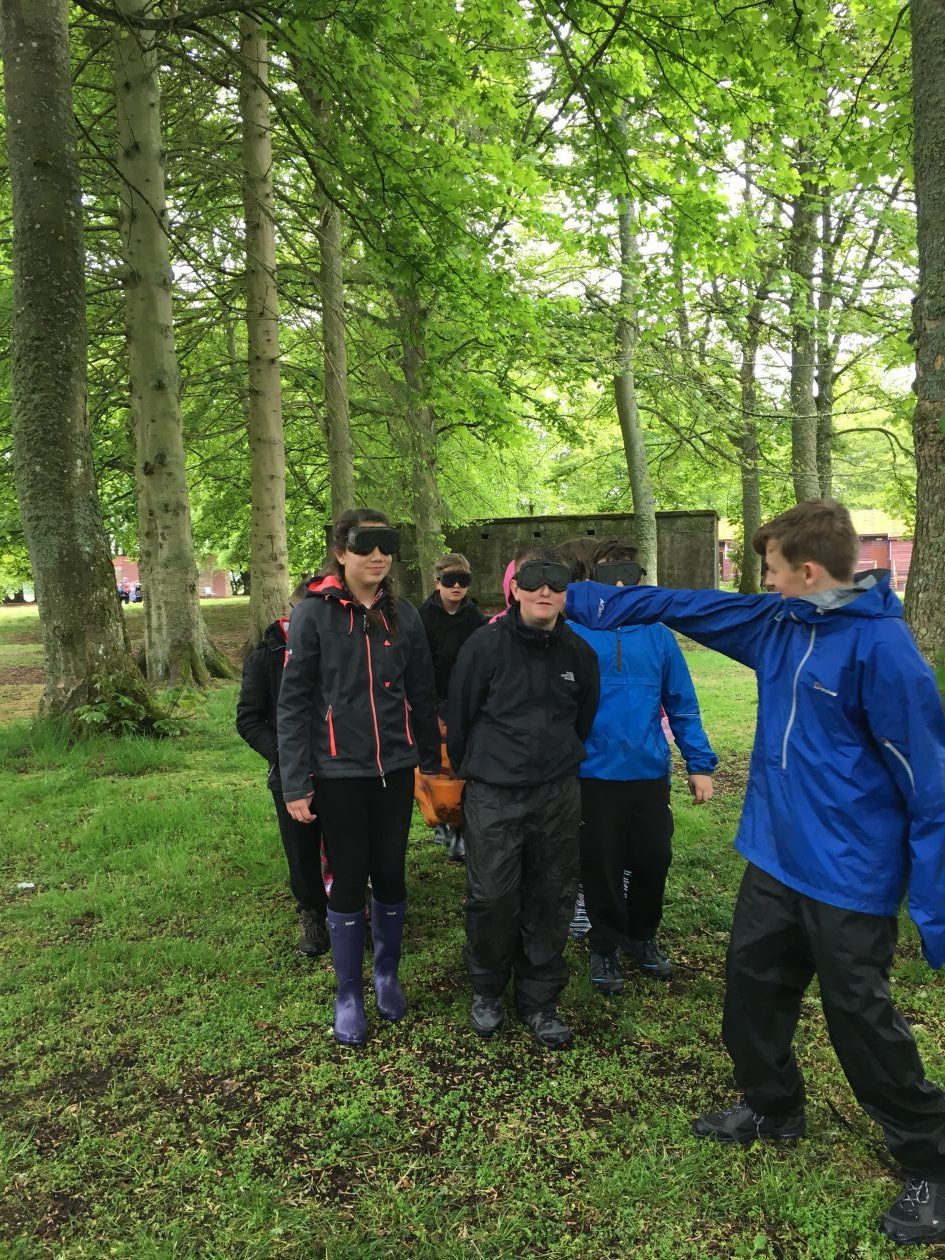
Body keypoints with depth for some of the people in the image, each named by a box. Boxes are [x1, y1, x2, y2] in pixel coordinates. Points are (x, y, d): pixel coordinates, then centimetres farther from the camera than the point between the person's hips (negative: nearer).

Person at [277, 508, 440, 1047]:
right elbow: (293, 702, -8)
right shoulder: (314, 613, -8)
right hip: (339, 772, -3)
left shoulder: (403, 614, 3)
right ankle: (349, 995, 23)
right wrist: (296, 783, -10)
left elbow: (423, 695, 9)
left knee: (390, 875, 12)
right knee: (348, 881, 6)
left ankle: (388, 975, 33)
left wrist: (431, 761, 10)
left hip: (396, 769, 3)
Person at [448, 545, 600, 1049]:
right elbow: (458, 716, 0)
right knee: (492, 899, 1)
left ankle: (539, 999, 28)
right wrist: (471, 771, 9)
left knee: (551, 901, 10)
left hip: (558, 796, 4)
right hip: (493, 797, -3)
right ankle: (487, 989, 27)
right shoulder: (485, 645, -9)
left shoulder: (578, 652, 4)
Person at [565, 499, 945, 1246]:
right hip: (777, 856, 8)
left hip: (849, 873, -8)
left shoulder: (880, 647, -22)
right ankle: (773, 1110, 44)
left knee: (861, 1021, 5)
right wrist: (579, 598, 9)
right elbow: (682, 607, 8)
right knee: (752, 985, 20)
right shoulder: (778, 624, 1)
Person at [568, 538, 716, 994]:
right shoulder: (572, 634, -8)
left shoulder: (657, 635, 1)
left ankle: (641, 936, 39)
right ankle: (605, 947, 33)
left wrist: (699, 763, 3)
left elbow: (682, 704, 5)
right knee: (602, 867, 11)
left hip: (650, 772, 3)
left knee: (654, 861, 13)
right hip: (594, 774, -2)